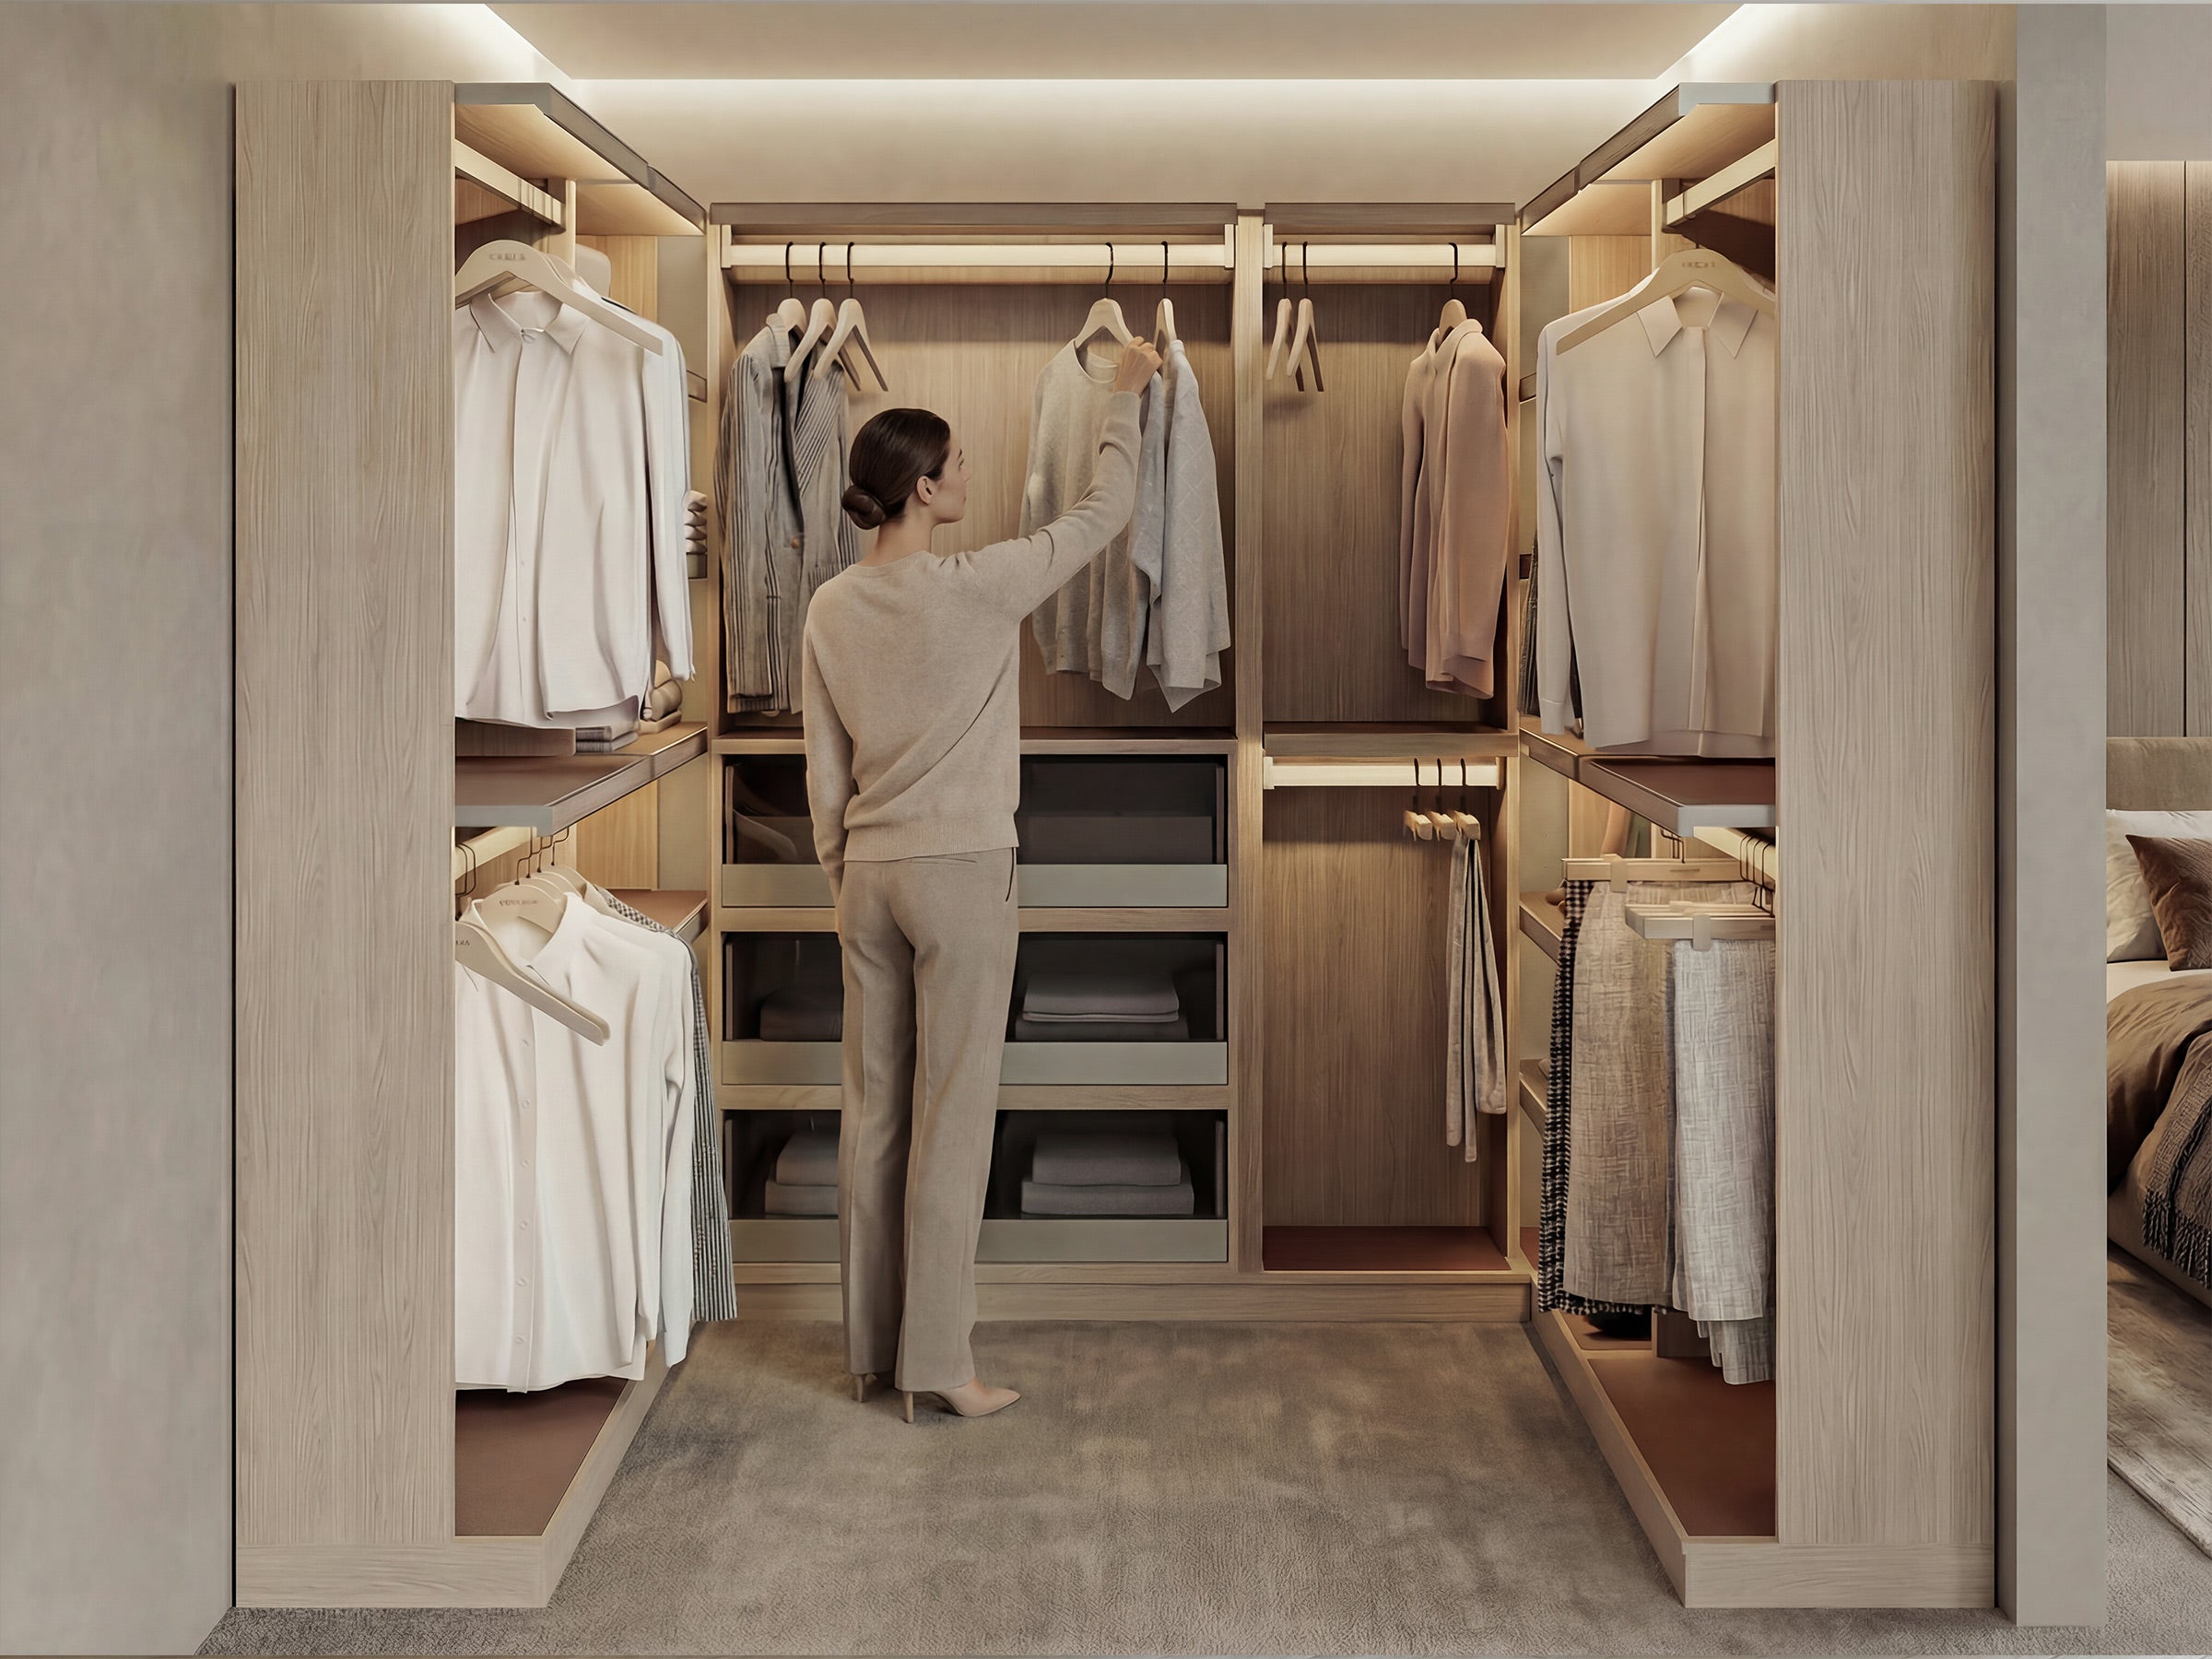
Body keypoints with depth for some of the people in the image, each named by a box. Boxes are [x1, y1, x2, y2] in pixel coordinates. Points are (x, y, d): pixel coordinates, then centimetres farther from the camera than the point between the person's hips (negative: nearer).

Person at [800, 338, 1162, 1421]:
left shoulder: (832, 608, 4)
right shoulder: (976, 587, -13)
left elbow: (824, 774, 9)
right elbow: (1101, 515, 0)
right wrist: (1125, 397, 13)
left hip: (869, 875, 6)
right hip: (959, 875, -6)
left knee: (873, 1110, 10)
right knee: (953, 1115, -1)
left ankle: (868, 1346, 19)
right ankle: (937, 1360, 3)